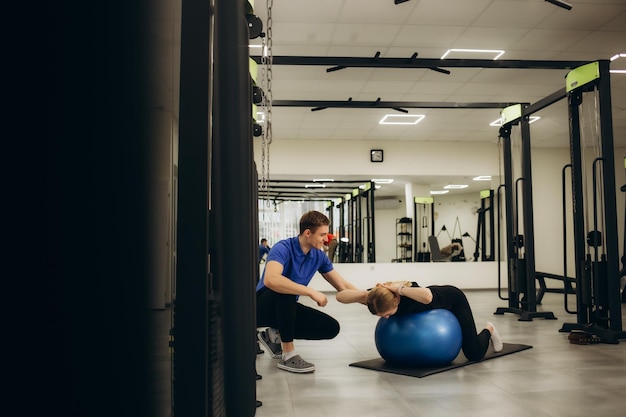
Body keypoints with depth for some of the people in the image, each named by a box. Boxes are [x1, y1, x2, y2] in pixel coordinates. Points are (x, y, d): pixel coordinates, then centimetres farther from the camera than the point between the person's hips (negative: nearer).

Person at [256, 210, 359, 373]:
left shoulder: (319, 256, -4)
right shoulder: (283, 248, -25)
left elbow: (343, 286, 3)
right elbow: (270, 280, -44)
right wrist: (311, 292, -42)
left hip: (286, 308, 7)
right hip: (263, 307, -7)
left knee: (331, 327, -8)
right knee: (285, 290, -38)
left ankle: (275, 335, 9)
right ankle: (288, 355, -24)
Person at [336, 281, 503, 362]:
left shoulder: (408, 294, -45)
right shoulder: (379, 297, -31)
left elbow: (427, 296, -70)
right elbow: (340, 296, -35)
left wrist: (399, 288, -59)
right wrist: (368, 293, -46)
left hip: (453, 299, -6)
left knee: (474, 354, -5)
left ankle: (489, 329, 26)